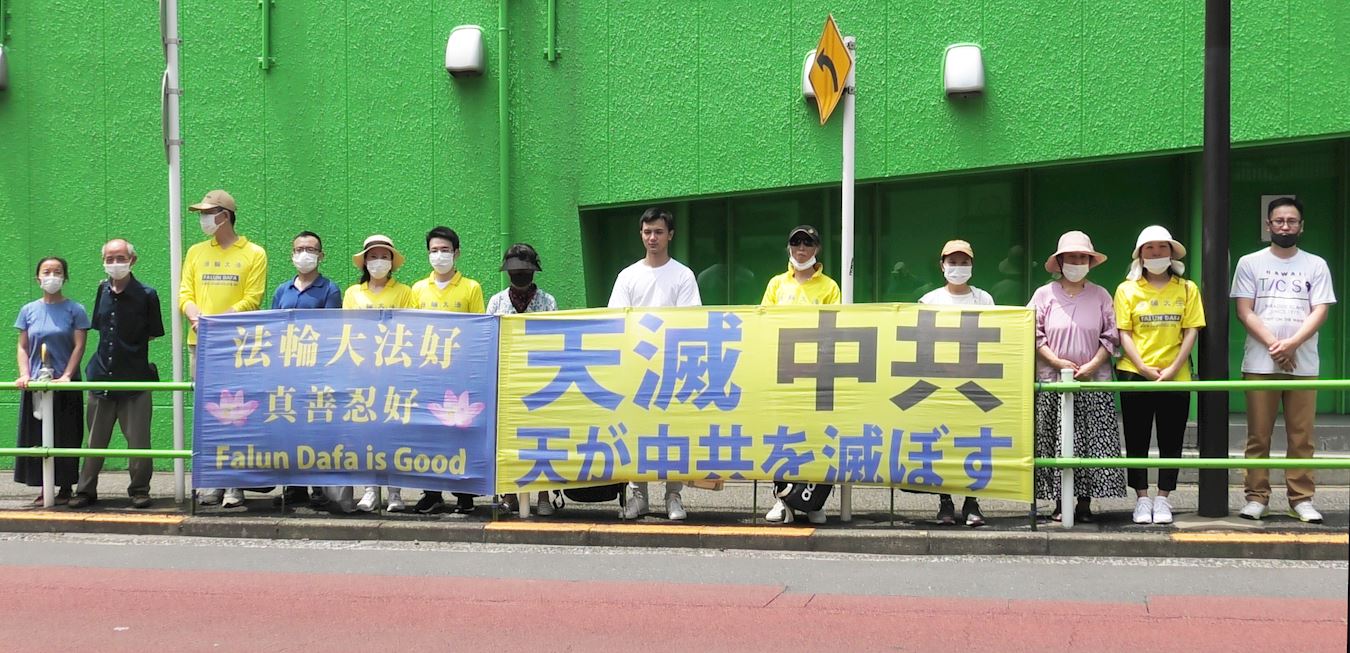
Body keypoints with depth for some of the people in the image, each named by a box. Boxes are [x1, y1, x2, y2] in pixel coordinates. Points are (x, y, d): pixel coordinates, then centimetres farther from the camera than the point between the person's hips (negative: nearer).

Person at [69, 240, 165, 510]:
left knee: (138, 441, 0)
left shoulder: (146, 295, -6)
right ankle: (86, 490, 20)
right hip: (101, 376, 4)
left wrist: (131, 348, 1)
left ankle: (139, 490, 13)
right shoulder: (103, 291, 6)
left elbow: (152, 334, 1)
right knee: (95, 440, 11)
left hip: (135, 379, -4)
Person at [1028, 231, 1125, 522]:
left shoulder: (1100, 295, 7)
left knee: (1093, 443, -3)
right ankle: (1060, 503, 8)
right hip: (1053, 381, 0)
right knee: (1055, 443, 0)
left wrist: (1092, 365, -7)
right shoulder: (1044, 294, 5)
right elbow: (1034, 335, 2)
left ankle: (1085, 502, 4)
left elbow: (1111, 336, 5)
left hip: (1093, 381, 1)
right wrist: (1057, 362, -10)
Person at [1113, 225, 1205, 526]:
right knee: (1137, 441, 3)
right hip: (1135, 375, 0)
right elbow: (1124, 333, -1)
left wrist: (1172, 369, -10)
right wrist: (1144, 368, -12)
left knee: (1171, 441, 4)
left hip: (1176, 376, 1)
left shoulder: (1187, 289, 5)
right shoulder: (1127, 289, 3)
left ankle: (1163, 499, 12)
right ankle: (1142, 499, 11)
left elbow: (1191, 332, 0)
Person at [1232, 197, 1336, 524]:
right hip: (1260, 363, -1)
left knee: (1302, 436, 0)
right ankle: (1256, 497, 6)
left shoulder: (1316, 265, 10)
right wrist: (1273, 345, -12)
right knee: (1258, 436, 1)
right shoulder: (1250, 263, 7)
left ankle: (1301, 499, 5)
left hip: (1303, 364, 1)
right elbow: (1244, 312, 0)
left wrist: (1292, 344, -14)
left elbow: (1319, 311, 1)